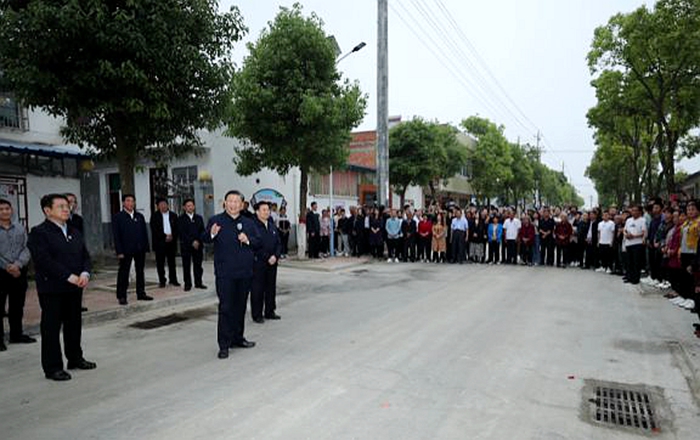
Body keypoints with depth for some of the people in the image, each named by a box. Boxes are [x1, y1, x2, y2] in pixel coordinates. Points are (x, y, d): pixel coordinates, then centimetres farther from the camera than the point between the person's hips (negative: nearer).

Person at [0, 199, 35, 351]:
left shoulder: (20, 229, 6)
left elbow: (26, 249, 0)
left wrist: (17, 265, -15)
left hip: (19, 272, 4)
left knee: (17, 305, 12)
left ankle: (16, 334, 25)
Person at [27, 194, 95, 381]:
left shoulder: (75, 232, 13)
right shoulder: (39, 233, -8)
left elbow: (85, 256, 11)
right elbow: (44, 260, -18)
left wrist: (85, 274, -9)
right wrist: (70, 277, -21)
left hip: (74, 288, 6)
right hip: (52, 289, -6)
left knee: (74, 324, 14)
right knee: (51, 328, 3)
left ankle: (75, 359, 28)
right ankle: (52, 367, 13)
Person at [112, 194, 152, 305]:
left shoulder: (140, 216, 12)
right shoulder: (118, 217, -1)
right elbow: (116, 235, -6)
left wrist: (146, 247, 4)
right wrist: (119, 251, -12)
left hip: (140, 250, 4)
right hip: (126, 250, -4)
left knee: (140, 272, 10)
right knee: (123, 273, 1)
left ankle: (141, 293, 18)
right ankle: (121, 296, 8)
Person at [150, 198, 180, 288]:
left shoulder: (173, 215, 10)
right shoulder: (155, 216, 2)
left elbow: (176, 229, 7)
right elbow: (154, 230, -6)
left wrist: (172, 236, -10)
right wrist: (165, 236, -13)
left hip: (171, 241, 2)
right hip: (159, 242, -2)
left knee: (172, 262, 6)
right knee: (160, 262, 1)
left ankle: (173, 279, 14)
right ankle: (162, 281, 8)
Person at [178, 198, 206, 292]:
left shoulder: (199, 218, 12)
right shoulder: (181, 219, 2)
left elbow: (202, 231, 8)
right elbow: (182, 233, -6)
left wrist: (198, 241, -9)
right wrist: (192, 242, -13)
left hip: (198, 245, 3)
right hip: (186, 246, -2)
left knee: (198, 265, 4)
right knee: (186, 266, 2)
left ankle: (198, 283, 13)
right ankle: (187, 284, 9)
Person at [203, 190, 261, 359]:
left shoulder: (248, 222, 11)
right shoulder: (216, 220, -1)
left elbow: (258, 242, 10)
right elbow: (204, 239, -11)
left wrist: (248, 240, -10)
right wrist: (212, 234, -32)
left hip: (245, 272, 4)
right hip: (225, 273, -4)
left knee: (240, 306, 14)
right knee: (226, 308, -3)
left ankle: (238, 338, 28)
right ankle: (224, 345, 4)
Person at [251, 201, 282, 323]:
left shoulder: (272, 226, 12)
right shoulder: (253, 226, -10)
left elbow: (278, 243, 12)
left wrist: (275, 256, -5)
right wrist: (266, 258, -14)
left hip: (272, 262, 6)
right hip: (258, 263, -6)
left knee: (271, 288, 12)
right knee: (257, 289, 2)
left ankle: (269, 312, 24)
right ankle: (257, 315, 12)